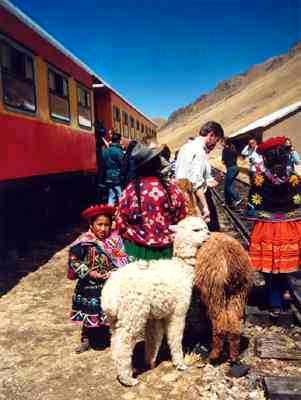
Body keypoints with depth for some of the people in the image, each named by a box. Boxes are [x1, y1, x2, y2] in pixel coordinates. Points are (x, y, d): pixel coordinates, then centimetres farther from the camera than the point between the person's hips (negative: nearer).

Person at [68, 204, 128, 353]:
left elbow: (122, 260, -1)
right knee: (88, 312, 11)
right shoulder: (84, 242, -13)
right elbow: (74, 261, -11)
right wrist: (89, 273, -17)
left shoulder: (114, 240, -5)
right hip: (90, 285, -2)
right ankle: (85, 339, 32)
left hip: (111, 284, 2)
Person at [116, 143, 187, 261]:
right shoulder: (171, 188, -12)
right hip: (164, 249, 0)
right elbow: (182, 217, -2)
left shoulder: (130, 189, -13)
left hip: (136, 249, 0)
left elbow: (121, 221, -5)